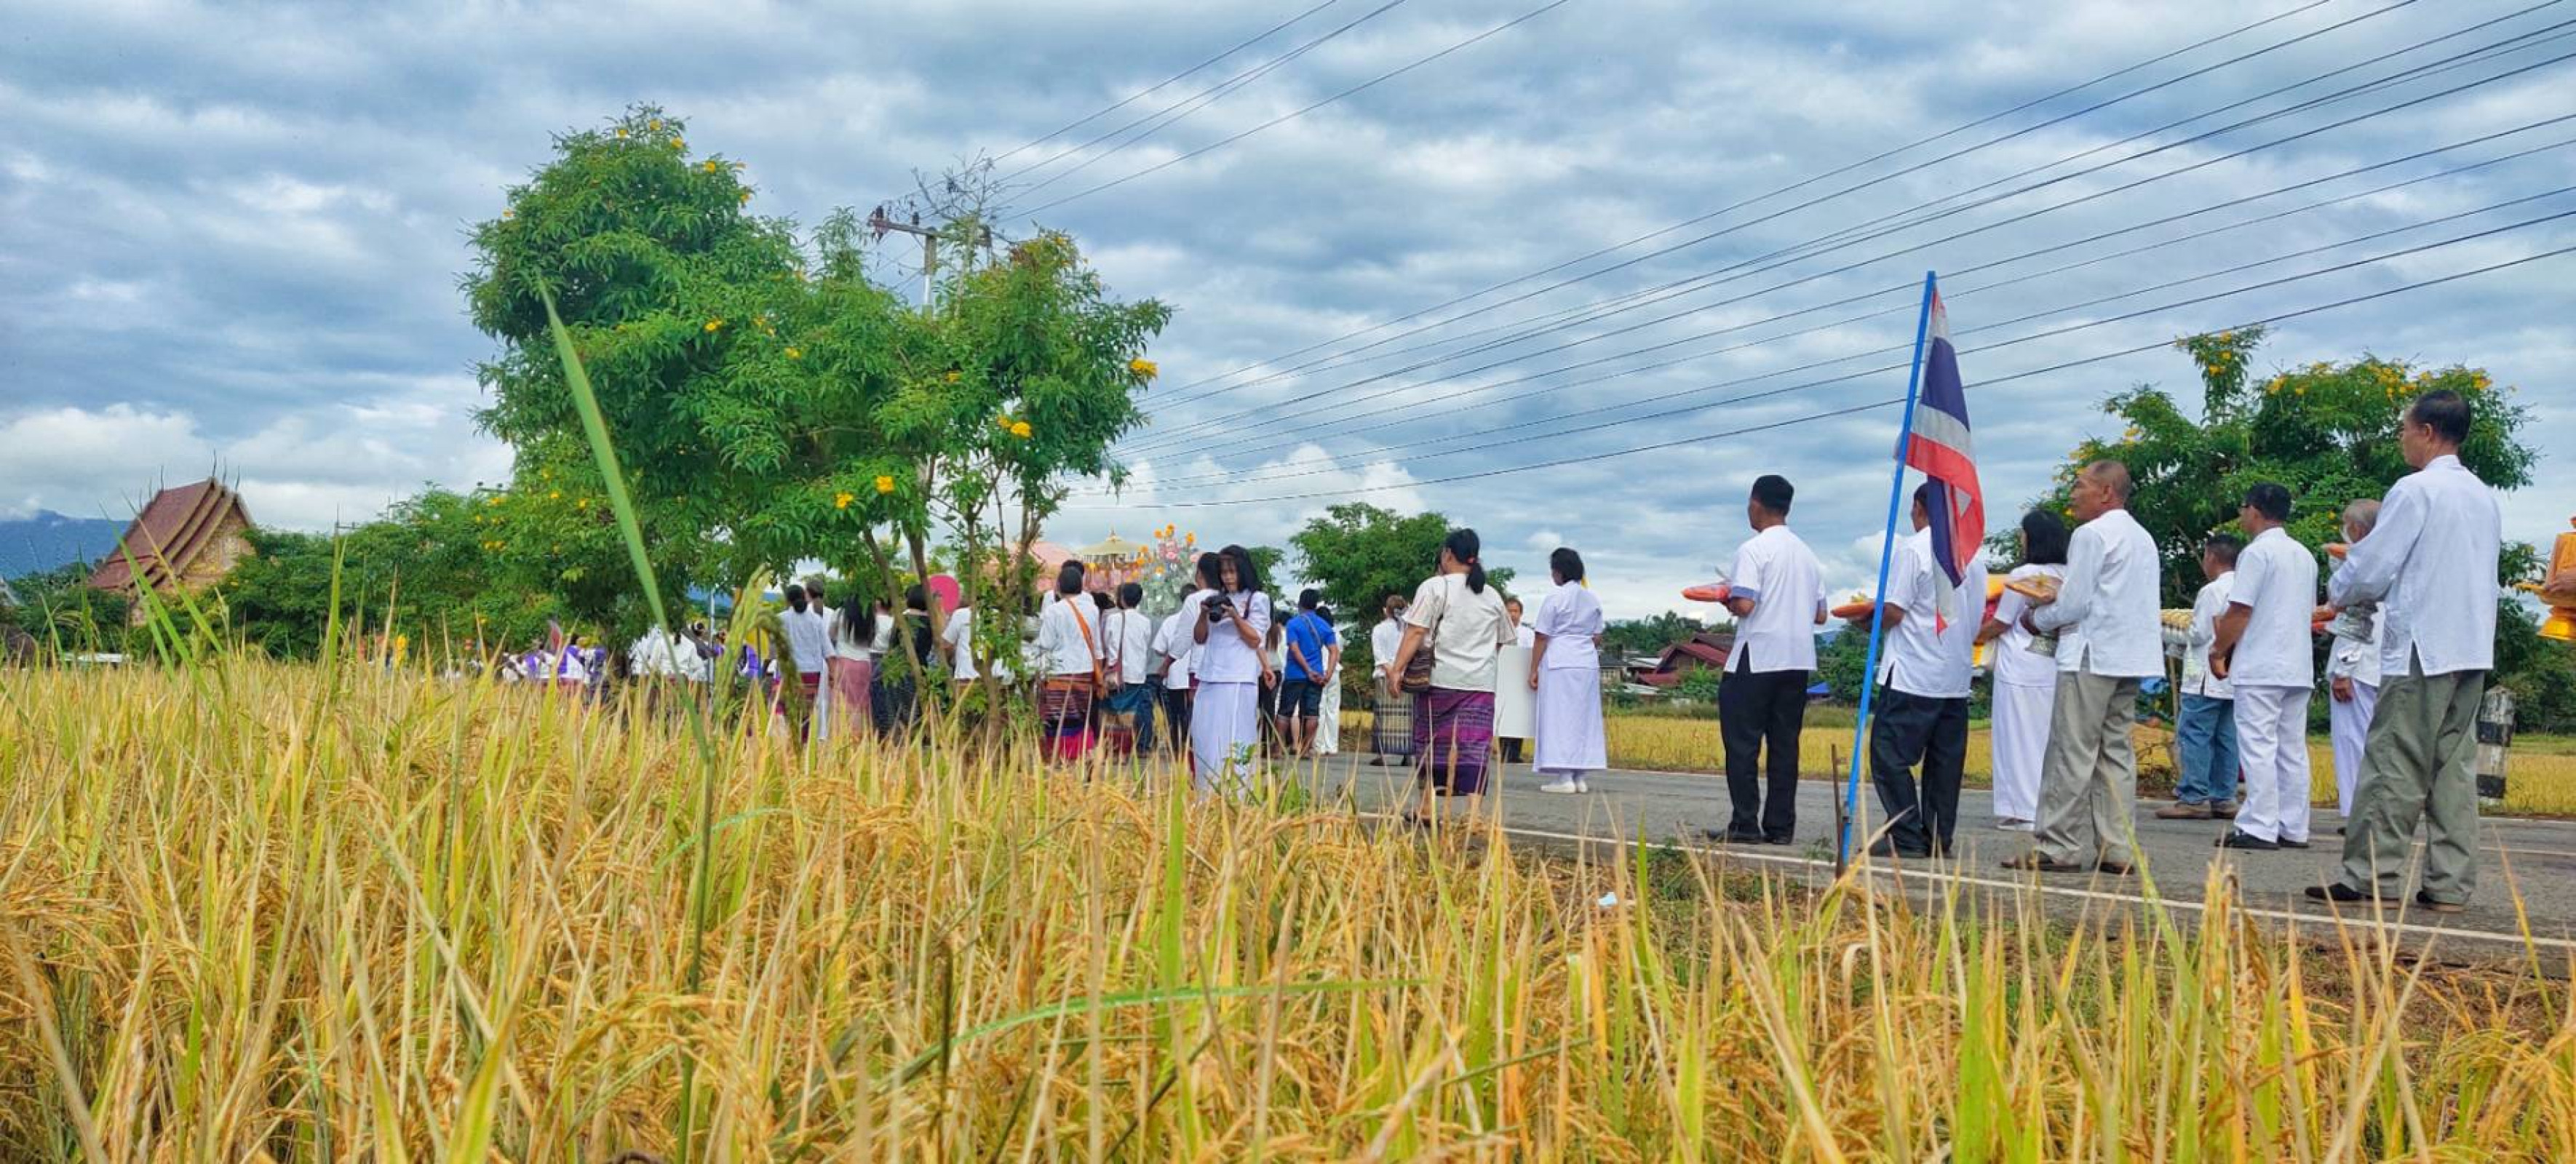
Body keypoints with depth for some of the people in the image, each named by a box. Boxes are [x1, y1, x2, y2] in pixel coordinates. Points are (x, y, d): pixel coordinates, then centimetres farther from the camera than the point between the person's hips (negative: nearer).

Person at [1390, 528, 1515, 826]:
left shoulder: (1435, 587, -3)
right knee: (1474, 746, -2)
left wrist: (1398, 669, -11)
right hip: (1481, 682, 3)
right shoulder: (1493, 596, 14)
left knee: (1432, 743, 10)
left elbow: (1415, 633, -11)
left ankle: (1427, 809, 17)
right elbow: (1501, 641, 20)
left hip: (1440, 678, -3)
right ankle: (1473, 811, -12)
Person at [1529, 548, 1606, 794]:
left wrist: (1534, 670, -4)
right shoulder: (1593, 599, 10)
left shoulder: (1554, 598, -8)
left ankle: (1564, 778, -9)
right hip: (1588, 663, 6)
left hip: (1559, 664, -6)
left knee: (1560, 718, -5)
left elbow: (1541, 637, -8)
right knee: (1583, 718, 8)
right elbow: (1597, 637, 12)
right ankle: (1579, 777, 8)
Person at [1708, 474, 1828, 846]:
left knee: (1742, 744, -1)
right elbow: (1820, 615, 14)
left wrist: (1728, 600, 3)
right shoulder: (1807, 554, 14)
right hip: (1798, 660, 6)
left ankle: (1745, 825, -3)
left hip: (1756, 660, -6)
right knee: (1785, 746, 7)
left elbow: (1744, 605, -18)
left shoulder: (1753, 549, -8)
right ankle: (1780, 826, 6)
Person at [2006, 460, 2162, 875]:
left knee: (2072, 752, -6)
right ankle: (2116, 848, 7)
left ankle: (2059, 847, -6)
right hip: (2130, 658, 9)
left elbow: (2074, 604, -14)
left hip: (2092, 655, -9)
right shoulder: (2142, 537, 17)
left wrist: (2038, 619, 3)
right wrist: (2056, 603, 16)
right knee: (2116, 751, 8)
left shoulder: (2092, 534, -11)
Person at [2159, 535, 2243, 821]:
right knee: (2226, 738, 10)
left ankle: (2194, 798, -9)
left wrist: (2182, 638, 7)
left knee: (2194, 734, -6)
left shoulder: (2211, 591, -13)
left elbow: (2199, 634, -14)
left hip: (2207, 677, -8)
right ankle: (2223, 799, 12)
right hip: (2235, 677, 8)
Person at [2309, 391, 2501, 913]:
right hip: (2473, 649, 8)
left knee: (2395, 765, -5)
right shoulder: (2485, 497, 14)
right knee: (2453, 765, 8)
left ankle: (2370, 877, -4)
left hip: (2421, 649, -8)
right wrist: (2369, 581, 22)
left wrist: (2339, 593, 11)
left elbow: (2371, 569, -10)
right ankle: (2451, 884, 8)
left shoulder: (2416, 490, -10)